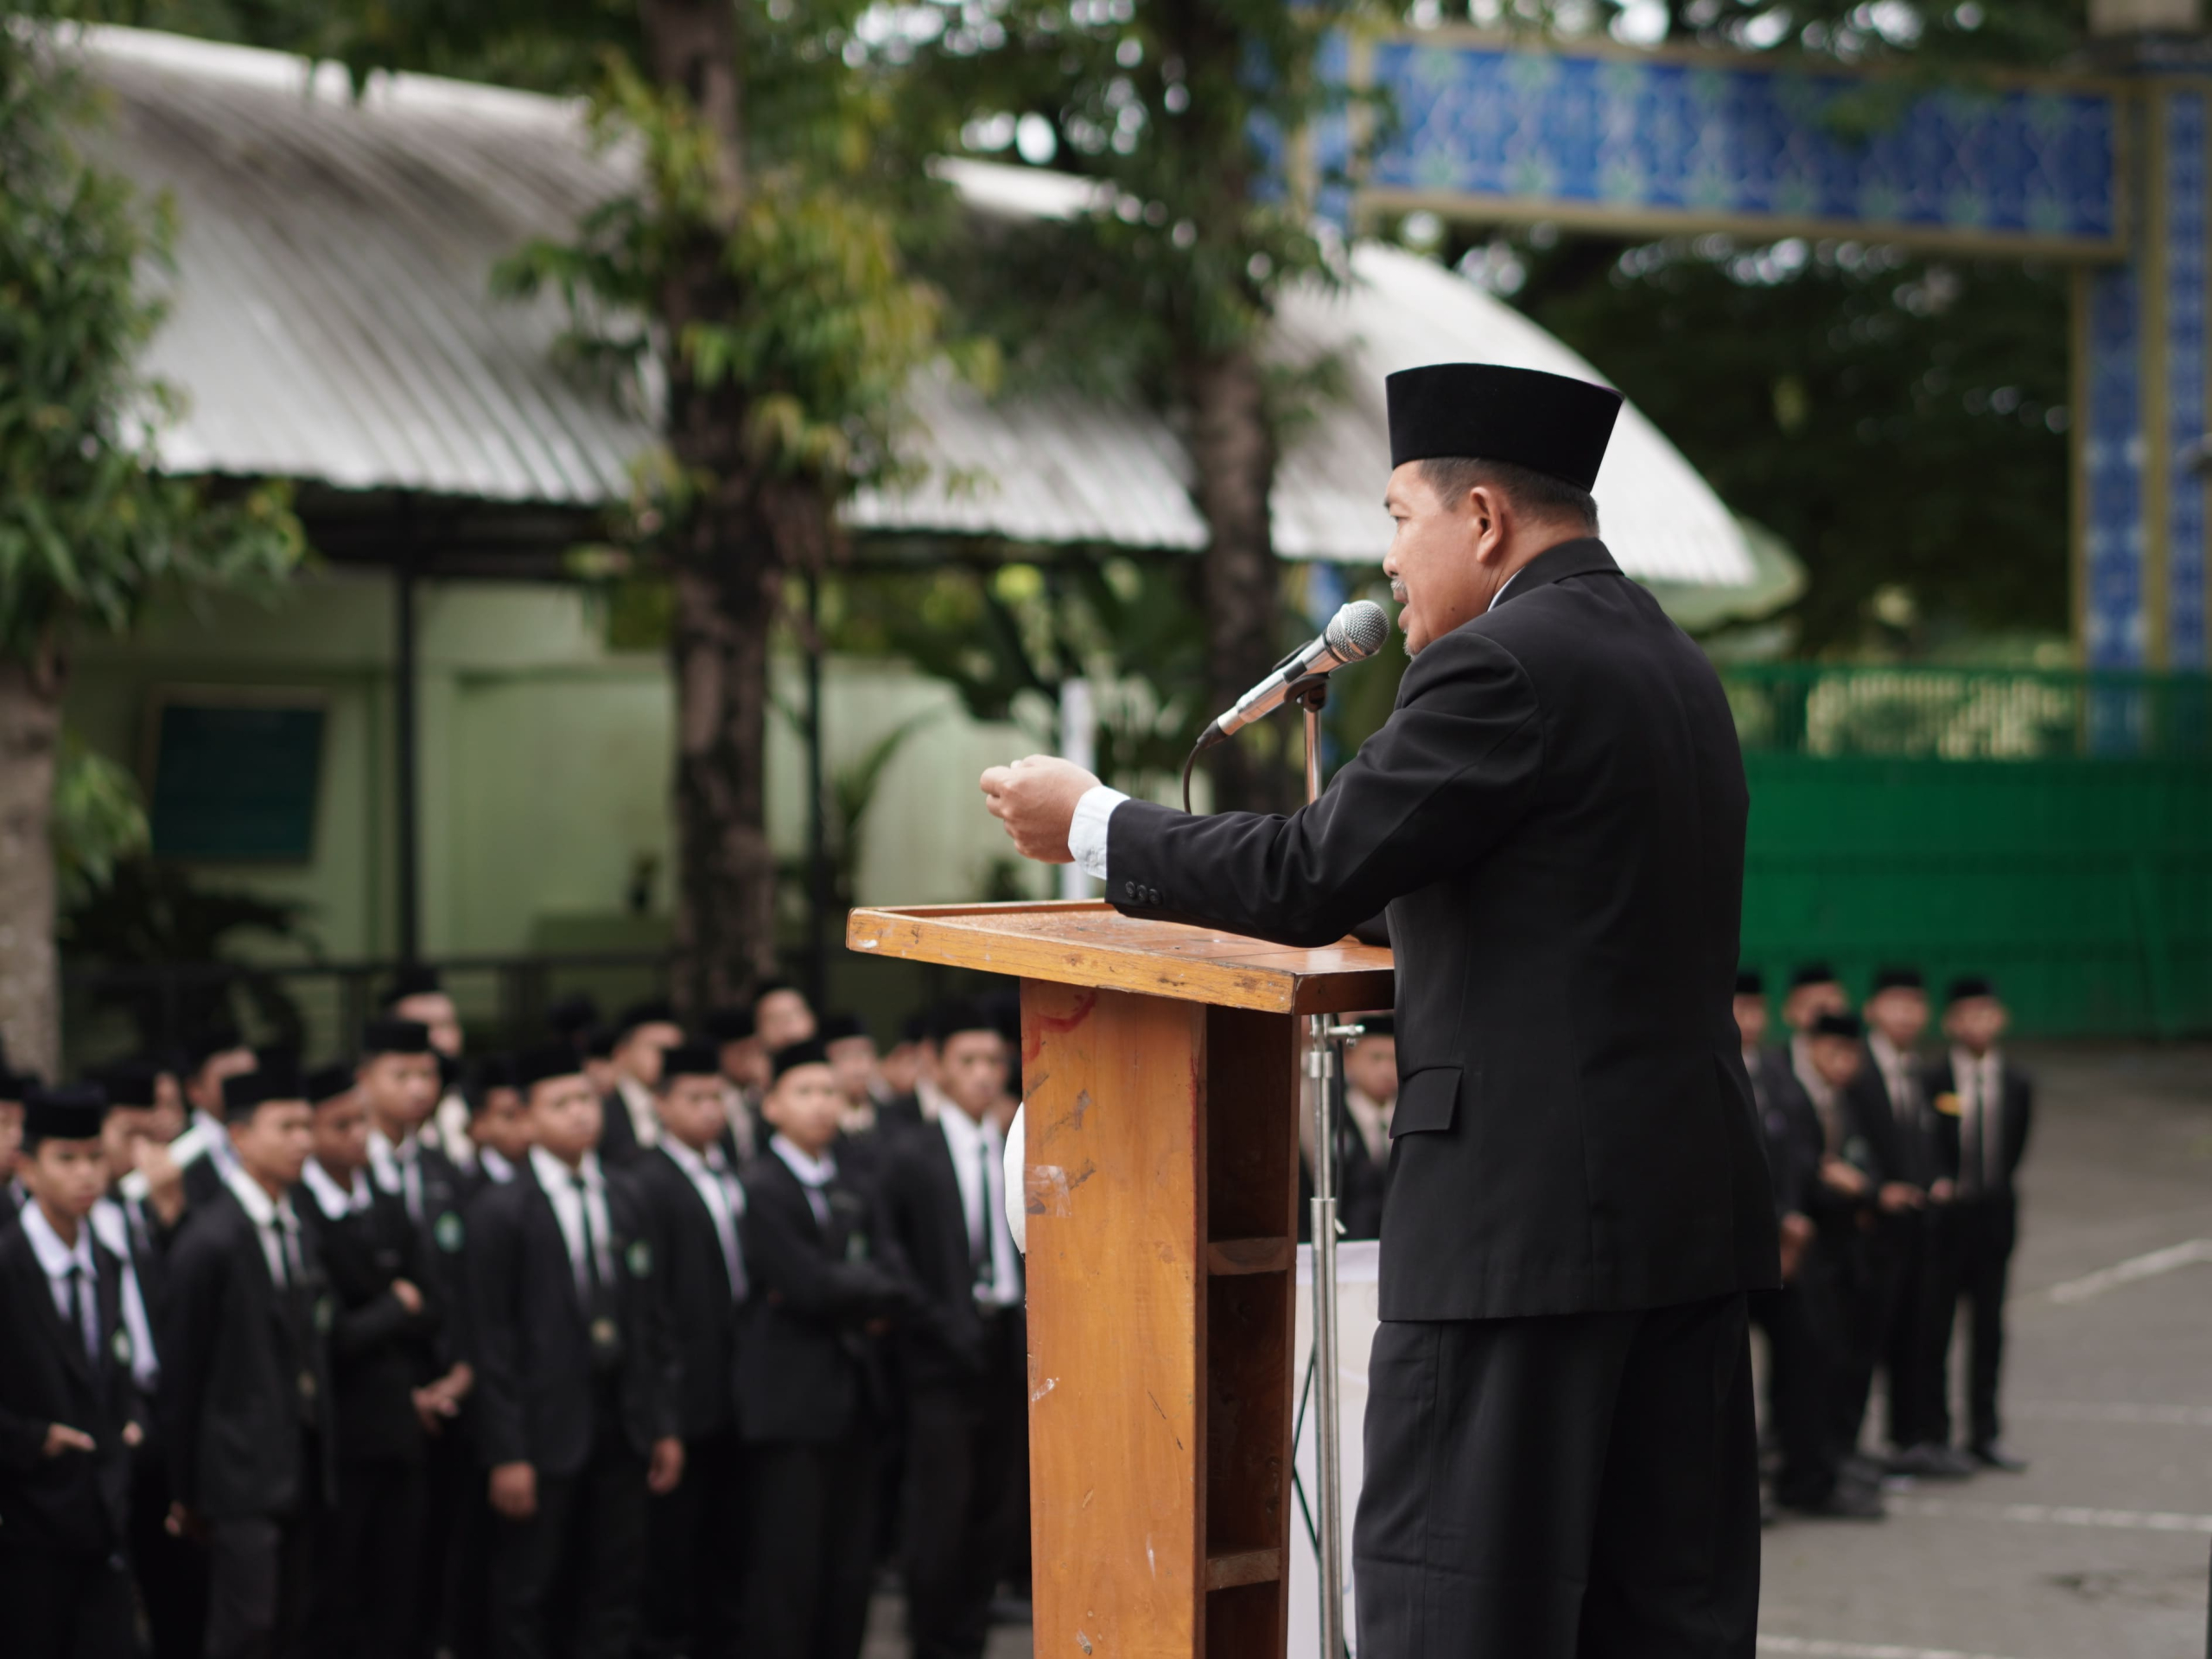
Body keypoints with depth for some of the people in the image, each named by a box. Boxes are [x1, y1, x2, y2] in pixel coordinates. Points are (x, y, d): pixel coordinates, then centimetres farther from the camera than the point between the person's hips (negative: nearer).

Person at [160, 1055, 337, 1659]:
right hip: (243, 1471, -8)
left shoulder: (298, 1232, 13)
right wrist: (186, 1488, -6)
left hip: (302, 1470, 8)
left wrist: (322, 1465, 13)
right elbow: (182, 1371, -9)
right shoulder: (211, 1240, -11)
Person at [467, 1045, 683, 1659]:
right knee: (528, 1596, 2)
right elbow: (493, 1338, -9)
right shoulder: (502, 1210, -6)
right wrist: (506, 1453, -13)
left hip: (622, 1424, 5)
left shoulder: (624, 1198, 10)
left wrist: (665, 1424, 8)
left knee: (613, 1592, 8)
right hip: (546, 1430, -5)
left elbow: (653, 1321, 12)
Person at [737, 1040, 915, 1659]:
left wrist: (842, 1294, -10)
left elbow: (891, 1283, 7)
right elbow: (807, 1284, -17)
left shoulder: (851, 1188, 15)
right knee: (787, 1569, -5)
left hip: (853, 1393, 7)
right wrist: (867, 1289, 0)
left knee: (850, 1568, 8)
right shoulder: (757, 1188, -9)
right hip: (790, 1399, -7)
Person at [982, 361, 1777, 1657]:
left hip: (1527, 1214, -9)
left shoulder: (1501, 667, -12)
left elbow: (1313, 878, -14)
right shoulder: (1676, 665, 17)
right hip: (1697, 1207, 9)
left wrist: (1092, 823, -2)